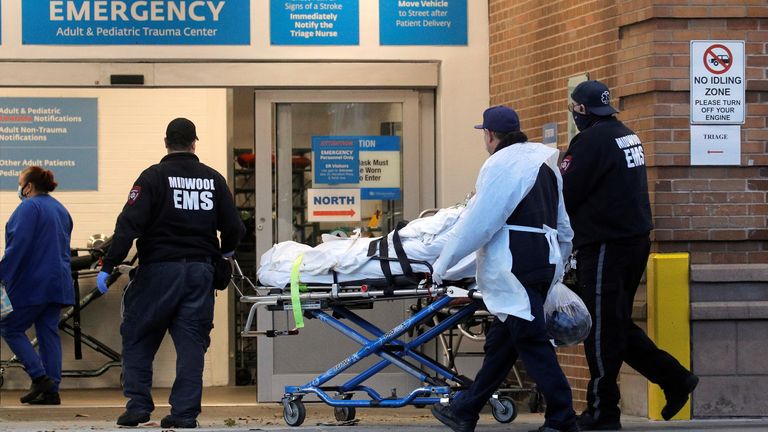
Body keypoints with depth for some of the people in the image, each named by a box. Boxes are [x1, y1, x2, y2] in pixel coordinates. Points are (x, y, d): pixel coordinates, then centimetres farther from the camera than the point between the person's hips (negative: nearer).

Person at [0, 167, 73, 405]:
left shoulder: (29, 207, -11)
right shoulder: (60, 209, 17)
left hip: (32, 284, -8)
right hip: (58, 284, 8)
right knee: (49, 333, 7)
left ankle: (39, 376, -9)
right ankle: (51, 390, 3)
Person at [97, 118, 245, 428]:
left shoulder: (154, 177, -4)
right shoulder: (213, 179, 7)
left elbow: (129, 225, -12)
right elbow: (233, 229, 8)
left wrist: (108, 266, -10)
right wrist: (223, 253, 30)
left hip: (160, 269, -3)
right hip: (200, 271, 3)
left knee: (137, 339, 8)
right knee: (191, 343, 6)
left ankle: (138, 405, 1)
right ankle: (185, 412, 2)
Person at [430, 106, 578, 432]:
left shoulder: (501, 164, -10)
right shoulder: (543, 163, 17)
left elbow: (477, 222, -12)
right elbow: (563, 225, 22)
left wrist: (443, 264, -4)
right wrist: (558, 261, 33)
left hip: (516, 265, -9)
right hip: (545, 259, 9)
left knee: (530, 339, -6)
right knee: (500, 341, 13)